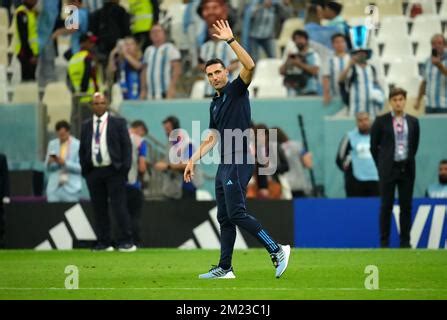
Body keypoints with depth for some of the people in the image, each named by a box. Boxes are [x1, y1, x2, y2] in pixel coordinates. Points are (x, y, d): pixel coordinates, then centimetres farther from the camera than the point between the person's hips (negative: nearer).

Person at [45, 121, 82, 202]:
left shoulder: (77, 145, 0)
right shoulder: (52, 144, 12)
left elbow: (80, 167, -5)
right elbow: (47, 167, 14)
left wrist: (65, 163, -18)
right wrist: (50, 162, -9)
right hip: (54, 187, 3)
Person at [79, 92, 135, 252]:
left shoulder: (118, 123, 2)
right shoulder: (86, 125, 12)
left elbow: (126, 145, 0)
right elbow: (82, 149, 14)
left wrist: (125, 168, -7)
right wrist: (84, 169, 4)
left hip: (114, 171, -3)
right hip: (93, 172, 3)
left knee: (119, 207, -5)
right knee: (99, 209, 4)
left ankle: (126, 241, -1)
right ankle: (103, 243, 9)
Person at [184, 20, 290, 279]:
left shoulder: (237, 90, -2)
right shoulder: (215, 104, 20)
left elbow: (250, 66, -21)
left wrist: (231, 41, -22)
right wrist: (193, 160, 20)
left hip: (239, 162, -9)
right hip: (224, 165, 9)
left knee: (237, 213, -17)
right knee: (225, 218, 9)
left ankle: (277, 250, -16)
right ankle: (224, 269, 11)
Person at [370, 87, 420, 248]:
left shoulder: (413, 122, 6)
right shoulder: (381, 121, -2)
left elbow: (415, 145, 15)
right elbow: (374, 145, 3)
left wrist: (409, 161, 11)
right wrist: (382, 165, 4)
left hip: (407, 168, 2)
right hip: (388, 168, -2)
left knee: (406, 206, 3)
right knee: (386, 206, 0)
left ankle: (405, 242, 9)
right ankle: (384, 242, 4)